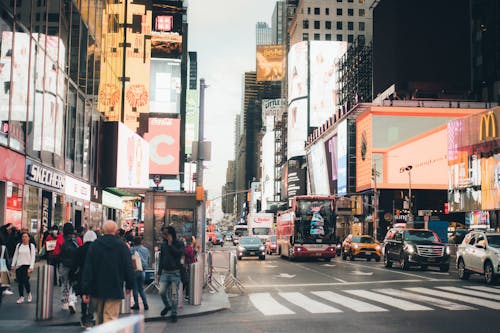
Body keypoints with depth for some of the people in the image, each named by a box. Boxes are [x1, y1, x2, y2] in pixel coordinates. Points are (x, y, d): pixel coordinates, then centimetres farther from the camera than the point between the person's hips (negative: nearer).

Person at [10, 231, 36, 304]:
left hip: (27, 265, -4)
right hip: (19, 265, 4)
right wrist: (13, 265, 8)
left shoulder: (31, 246, 1)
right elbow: (15, 255, 15)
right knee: (20, 282, 3)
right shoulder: (18, 245, 10)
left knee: (25, 280, -15)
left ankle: (29, 294, 10)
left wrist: (31, 267, -10)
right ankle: (21, 297, 13)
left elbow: (33, 257, -3)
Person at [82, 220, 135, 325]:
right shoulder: (122, 246, -4)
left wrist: (85, 291, -1)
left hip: (97, 289, 3)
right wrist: (129, 285, 13)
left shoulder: (94, 245, -1)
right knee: (110, 318, -5)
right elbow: (128, 268, -1)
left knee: (99, 316, 20)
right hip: (115, 289, -2)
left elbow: (87, 269, -3)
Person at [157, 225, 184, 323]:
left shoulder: (178, 244, -3)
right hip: (165, 272, 4)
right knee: (162, 292, -3)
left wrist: (170, 244, -18)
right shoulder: (163, 244, 9)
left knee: (174, 294, -2)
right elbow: (161, 259, 15)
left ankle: (174, 314, 7)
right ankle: (167, 306, 24)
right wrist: (159, 273, 13)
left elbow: (178, 254, -21)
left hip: (175, 272, -4)